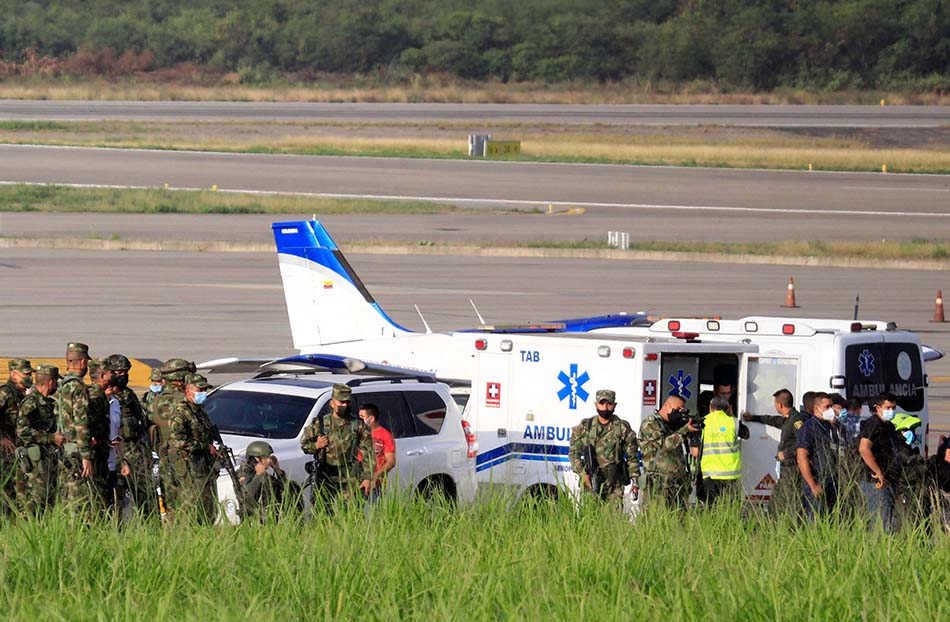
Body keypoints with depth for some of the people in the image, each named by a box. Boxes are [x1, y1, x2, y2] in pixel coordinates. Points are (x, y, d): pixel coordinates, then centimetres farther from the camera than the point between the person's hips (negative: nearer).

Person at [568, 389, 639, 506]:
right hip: (590, 483, 1)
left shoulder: (623, 428, 5)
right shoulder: (584, 427, 7)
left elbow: (632, 457, 6)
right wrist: (583, 473, -5)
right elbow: (573, 453, 10)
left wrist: (635, 482, -1)